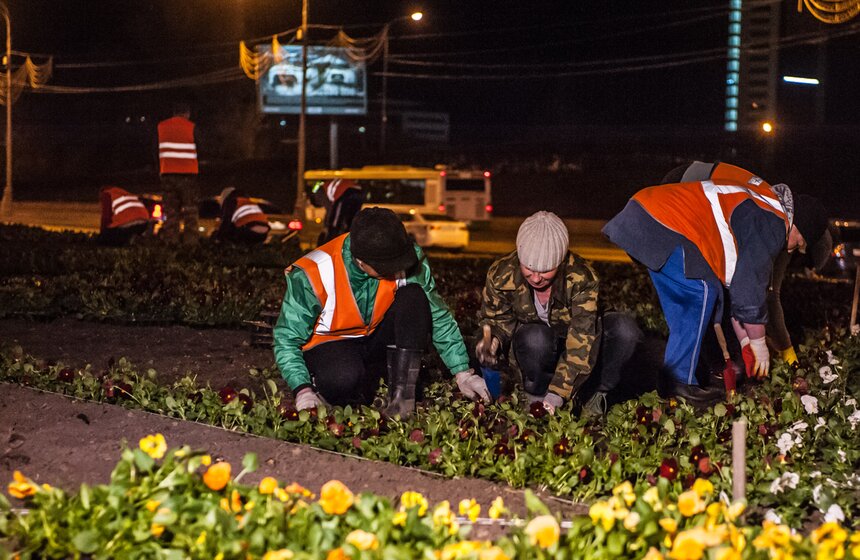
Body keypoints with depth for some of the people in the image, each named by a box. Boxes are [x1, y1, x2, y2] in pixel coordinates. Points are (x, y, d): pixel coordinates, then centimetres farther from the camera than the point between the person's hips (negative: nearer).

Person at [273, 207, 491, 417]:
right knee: (344, 377, -40)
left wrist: (463, 373, -10)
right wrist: (303, 391, -33)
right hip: (329, 345, -4)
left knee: (414, 297, -25)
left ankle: (402, 394, -22)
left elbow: (438, 316, -6)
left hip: (377, 341, 4)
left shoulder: (408, 260, -18)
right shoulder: (313, 274, -27)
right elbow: (286, 340, -19)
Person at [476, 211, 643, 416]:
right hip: (531, 350, 0)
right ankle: (536, 393, -9)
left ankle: (592, 393, -6)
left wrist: (556, 395, -42)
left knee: (625, 328, -28)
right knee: (535, 337, -38)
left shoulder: (581, 277, -28)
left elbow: (582, 340, -33)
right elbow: (497, 319, -2)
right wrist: (493, 340, -28)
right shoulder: (501, 275, -21)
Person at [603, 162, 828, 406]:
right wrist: (758, 342, 8)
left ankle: (674, 379, 17)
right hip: (661, 223, -10)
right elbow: (752, 286, -5)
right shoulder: (771, 225, -5)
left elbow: (738, 283, 31)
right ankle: (678, 381, -6)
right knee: (702, 293, -9)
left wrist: (746, 340, 33)